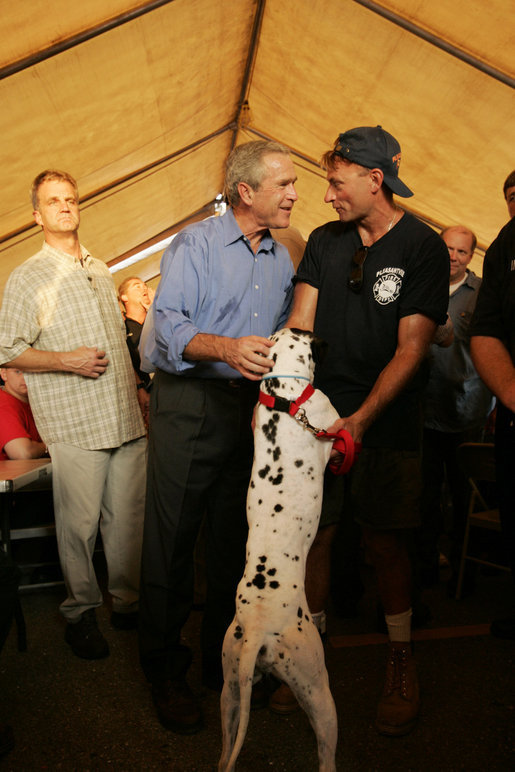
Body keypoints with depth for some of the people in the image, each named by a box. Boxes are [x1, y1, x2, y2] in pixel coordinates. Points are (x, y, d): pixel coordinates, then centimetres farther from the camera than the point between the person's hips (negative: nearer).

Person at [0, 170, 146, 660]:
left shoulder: (101, 271, 18)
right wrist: (66, 360, -15)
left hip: (126, 420, 5)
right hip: (74, 426, -5)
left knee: (128, 519, 9)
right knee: (79, 524, 2)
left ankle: (128, 602, 26)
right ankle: (80, 613, 21)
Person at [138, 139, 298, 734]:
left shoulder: (281, 260, 16)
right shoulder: (194, 244, -2)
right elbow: (168, 323, -16)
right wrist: (225, 348, -31)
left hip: (250, 408, 5)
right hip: (188, 406, -5)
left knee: (235, 539, 11)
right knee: (171, 538, 0)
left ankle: (223, 658, 28)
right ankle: (164, 669, 18)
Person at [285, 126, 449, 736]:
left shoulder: (423, 248, -5)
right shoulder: (324, 242, 8)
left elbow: (411, 348, -11)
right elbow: (299, 327, 3)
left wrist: (361, 418, -21)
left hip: (385, 425, -3)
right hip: (317, 414, 4)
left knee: (385, 542, 5)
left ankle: (401, 661, 26)